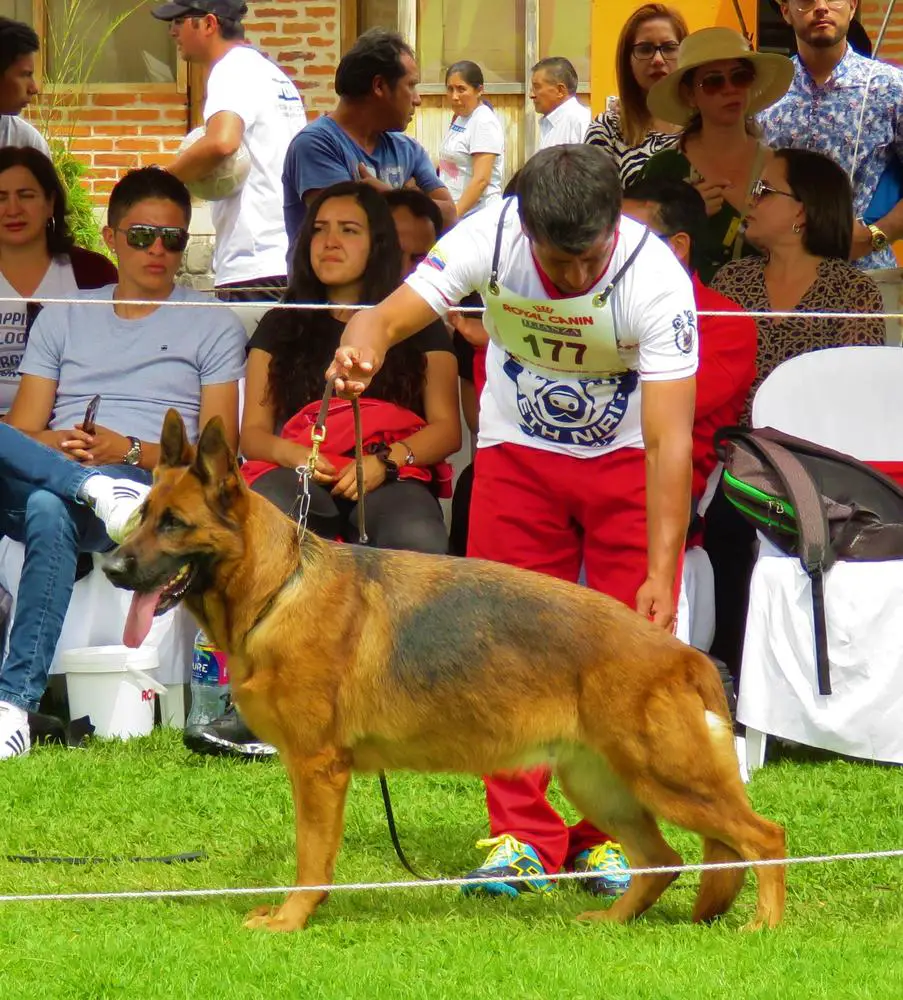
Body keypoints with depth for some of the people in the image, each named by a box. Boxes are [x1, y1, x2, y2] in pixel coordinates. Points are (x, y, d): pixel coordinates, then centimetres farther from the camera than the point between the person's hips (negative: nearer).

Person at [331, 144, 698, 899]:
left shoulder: (657, 280, -30)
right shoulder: (488, 241, -25)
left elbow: (670, 440, -31)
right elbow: (390, 315, -29)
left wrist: (660, 574, -36)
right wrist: (362, 345, -55)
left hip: (625, 460, -2)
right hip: (517, 453, 2)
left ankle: (612, 836, 4)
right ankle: (521, 834, 5)